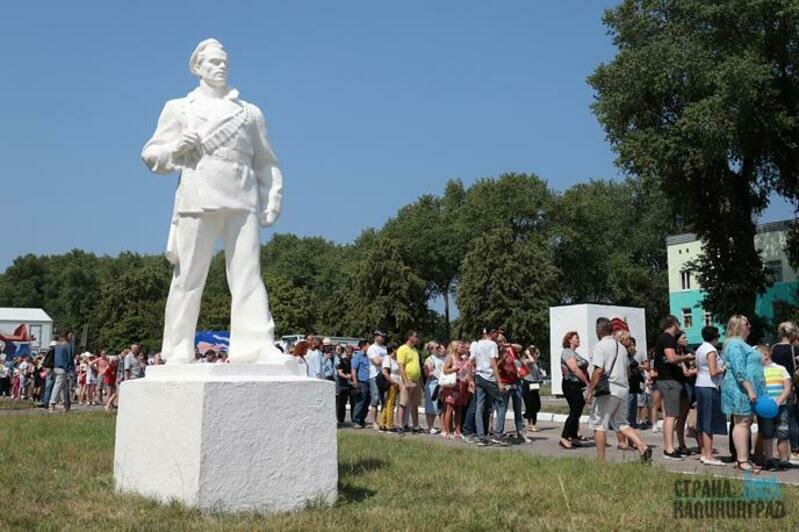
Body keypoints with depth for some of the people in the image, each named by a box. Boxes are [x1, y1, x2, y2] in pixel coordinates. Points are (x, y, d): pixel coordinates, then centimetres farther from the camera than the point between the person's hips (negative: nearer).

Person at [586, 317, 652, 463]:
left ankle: (601, 460, 5)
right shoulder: (620, 346, 15)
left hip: (606, 391, -7)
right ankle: (642, 447, -1)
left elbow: (598, 370, -18)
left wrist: (590, 390, -14)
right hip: (622, 390, 8)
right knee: (621, 423, 16)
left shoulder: (600, 345, -9)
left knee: (598, 424, 3)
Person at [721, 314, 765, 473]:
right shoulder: (735, 345, -13)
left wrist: (752, 390, 25)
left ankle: (742, 458, 15)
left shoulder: (741, 344, 22)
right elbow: (739, 370, -22)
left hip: (747, 390, 11)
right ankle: (742, 461, -11)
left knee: (746, 423, 11)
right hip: (741, 390, -11)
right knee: (742, 423, -11)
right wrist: (750, 390, -24)